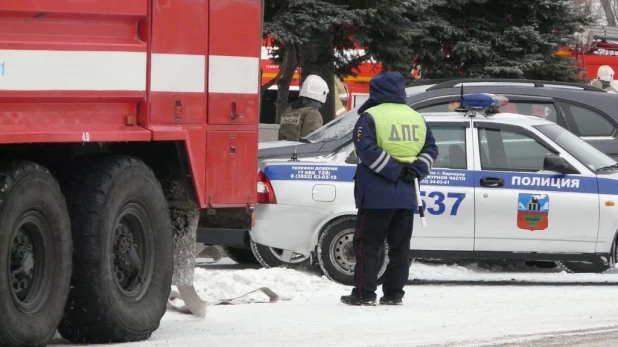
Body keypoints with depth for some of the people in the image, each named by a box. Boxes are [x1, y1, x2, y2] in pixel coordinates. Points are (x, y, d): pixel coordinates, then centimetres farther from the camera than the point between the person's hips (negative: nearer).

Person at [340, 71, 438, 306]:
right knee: (400, 246, 10)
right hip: (406, 195, 5)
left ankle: (364, 293, -6)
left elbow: (367, 150, -17)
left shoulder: (370, 117, -6)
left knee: (367, 244, -1)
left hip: (376, 194, -5)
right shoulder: (416, 118, 13)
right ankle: (394, 294, 9)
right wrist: (416, 170, -2)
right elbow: (431, 149, 12)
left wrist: (395, 170, -15)